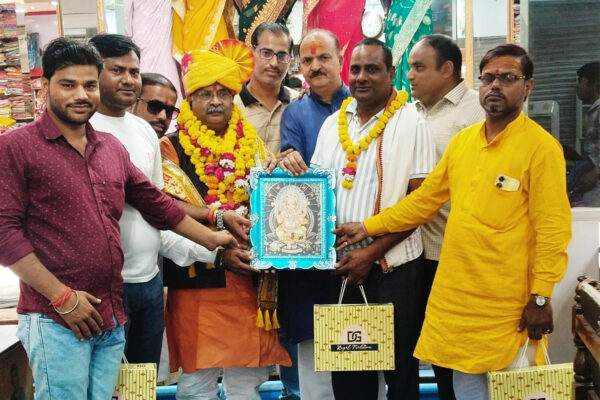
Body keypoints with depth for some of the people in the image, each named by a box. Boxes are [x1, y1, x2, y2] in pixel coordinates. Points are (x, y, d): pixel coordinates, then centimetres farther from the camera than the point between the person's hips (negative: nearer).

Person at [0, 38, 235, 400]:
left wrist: (210, 239, 24)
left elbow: (156, 203, 22)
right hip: (56, 320, -5)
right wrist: (61, 297, -13)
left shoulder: (112, 148, 14)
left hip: (112, 319, 6)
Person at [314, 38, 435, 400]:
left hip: (394, 265, -4)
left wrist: (372, 251, -15)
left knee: (399, 368, 9)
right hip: (342, 264, 4)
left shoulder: (411, 123, -5)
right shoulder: (333, 124, 9)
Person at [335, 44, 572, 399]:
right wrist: (369, 227, 12)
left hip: (508, 301, -5)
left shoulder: (541, 146, -10)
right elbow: (426, 198, 13)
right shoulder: (462, 141, 8)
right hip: (456, 294, 5)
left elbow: (553, 230, -12)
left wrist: (541, 297, -15)